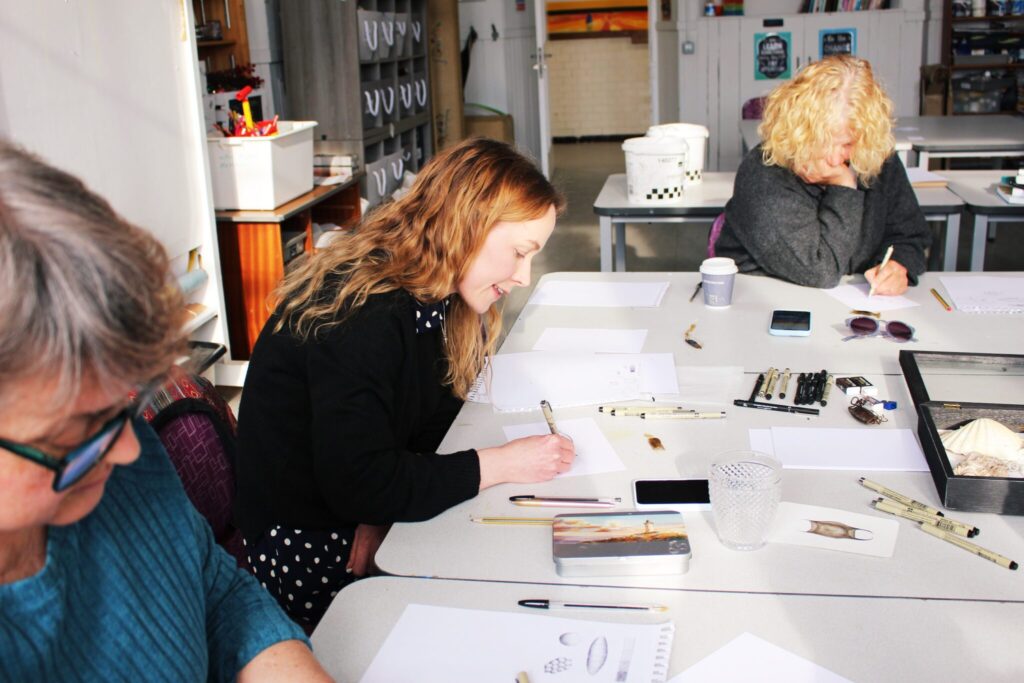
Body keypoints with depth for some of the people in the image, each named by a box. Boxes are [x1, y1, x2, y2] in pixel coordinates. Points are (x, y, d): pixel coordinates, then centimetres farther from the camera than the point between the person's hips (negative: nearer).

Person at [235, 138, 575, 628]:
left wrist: (384, 509, -19)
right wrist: (501, 464, -24)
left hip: (373, 529, 8)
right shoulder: (361, 318, -28)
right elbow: (359, 483, -29)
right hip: (307, 552, -8)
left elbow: (432, 421, -1)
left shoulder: (423, 297, 1)